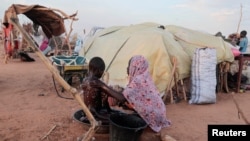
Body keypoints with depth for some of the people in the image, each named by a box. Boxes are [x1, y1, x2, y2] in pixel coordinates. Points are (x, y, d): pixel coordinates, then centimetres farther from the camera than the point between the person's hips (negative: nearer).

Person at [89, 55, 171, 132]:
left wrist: (102, 85, -26)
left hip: (152, 115, -8)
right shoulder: (144, 77, 5)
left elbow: (122, 98, -30)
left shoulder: (138, 80, -22)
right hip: (156, 111, 8)